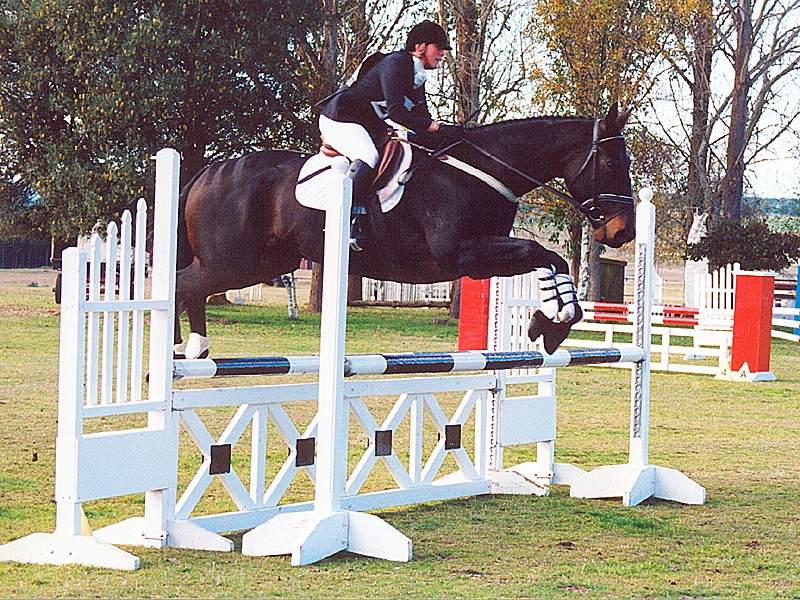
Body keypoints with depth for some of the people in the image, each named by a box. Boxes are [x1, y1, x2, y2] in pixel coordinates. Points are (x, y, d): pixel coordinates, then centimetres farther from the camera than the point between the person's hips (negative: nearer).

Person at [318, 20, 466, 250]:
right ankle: (350, 219, -40)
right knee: (369, 156, -35)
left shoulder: (417, 76, 11)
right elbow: (396, 111, -30)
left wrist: (448, 133, -3)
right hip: (339, 118, -11)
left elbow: (421, 118, 13)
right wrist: (438, 127, -33)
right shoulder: (396, 64, -18)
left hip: (370, 126, 11)